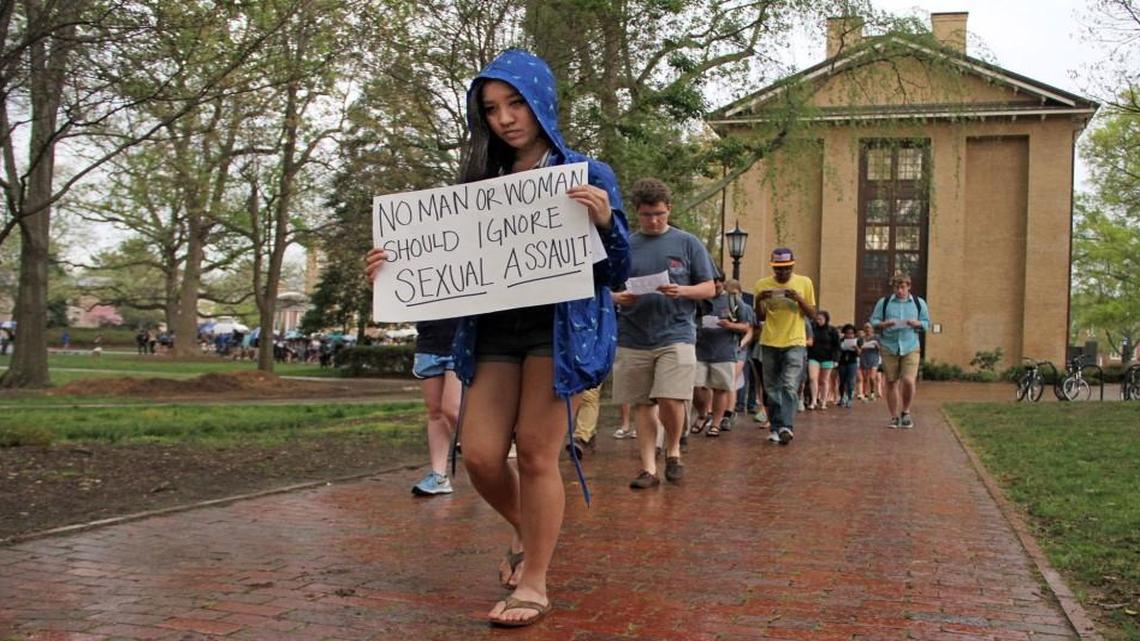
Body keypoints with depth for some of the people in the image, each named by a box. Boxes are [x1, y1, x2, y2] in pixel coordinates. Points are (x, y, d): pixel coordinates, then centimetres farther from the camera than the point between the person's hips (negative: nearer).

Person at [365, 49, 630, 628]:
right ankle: (525, 530, 30)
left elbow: (616, 273, -2)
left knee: (535, 454, -5)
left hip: (561, 327, -4)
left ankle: (533, 584, 10)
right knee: (480, 456, -1)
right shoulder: (483, 182, 13)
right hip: (493, 330, 5)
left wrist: (604, 221, -22)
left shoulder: (587, 174, 2)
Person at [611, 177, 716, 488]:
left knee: (670, 401, -13)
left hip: (676, 335, -2)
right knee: (643, 405, 5)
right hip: (633, 339, 2)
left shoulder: (688, 243, 6)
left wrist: (681, 291, -14)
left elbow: (709, 289, 6)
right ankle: (648, 468, 12)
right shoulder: (624, 246, 10)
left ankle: (673, 451, 14)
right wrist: (619, 297, -11)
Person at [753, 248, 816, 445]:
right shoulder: (762, 285, 3)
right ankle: (775, 428, 13)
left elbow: (812, 314, 4)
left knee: (789, 386, -14)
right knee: (772, 389, 6)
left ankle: (787, 427, -20)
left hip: (795, 343, -2)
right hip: (769, 343, 2)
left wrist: (799, 299, -13)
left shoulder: (804, 283, 2)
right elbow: (760, 317, 8)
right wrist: (759, 300, -11)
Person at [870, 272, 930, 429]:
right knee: (891, 383, 1)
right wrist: (884, 324, -14)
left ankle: (906, 412, 9)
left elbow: (927, 323, 13)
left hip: (911, 347, 0)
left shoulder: (919, 303, 10)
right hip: (889, 347, 1)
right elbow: (873, 322, 7)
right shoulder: (884, 302, 8)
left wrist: (916, 323, -9)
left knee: (908, 381, -14)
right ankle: (894, 417, 12)